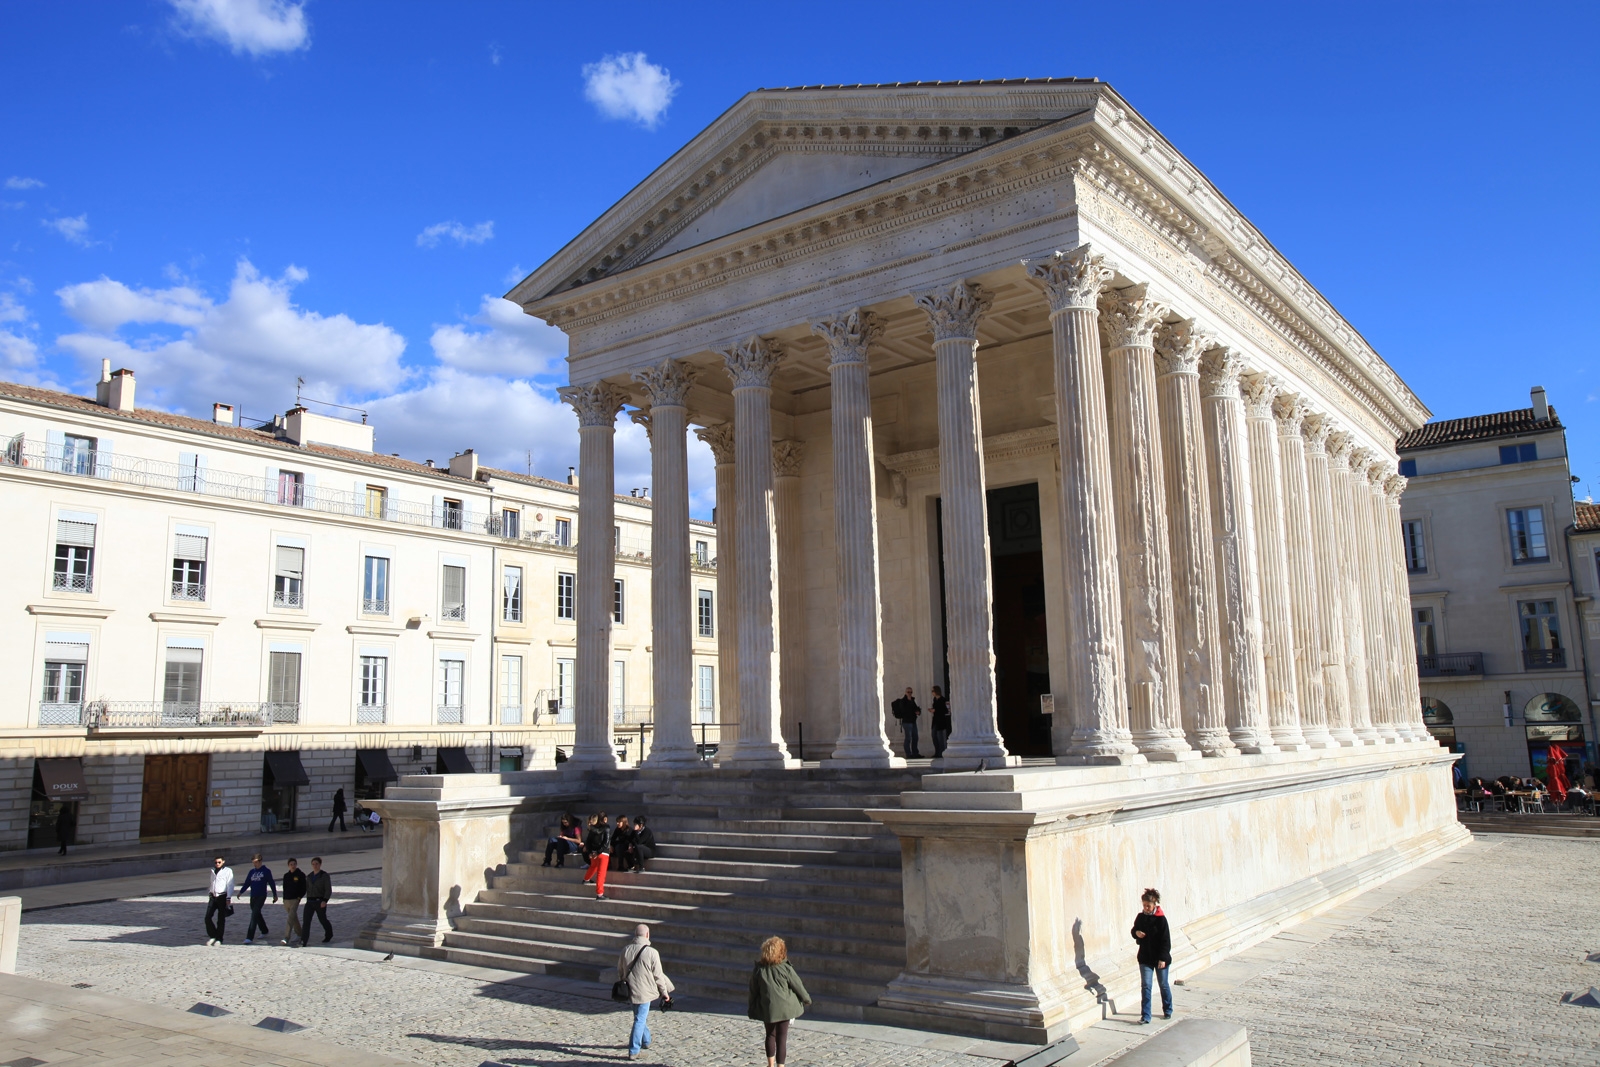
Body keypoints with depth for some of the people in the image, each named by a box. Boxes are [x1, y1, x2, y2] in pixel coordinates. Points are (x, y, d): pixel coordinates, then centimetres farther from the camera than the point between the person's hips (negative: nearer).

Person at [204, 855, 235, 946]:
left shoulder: (228, 871, -3)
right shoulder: (213, 871, 15)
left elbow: (230, 885, -7)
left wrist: (228, 898, -13)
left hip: (222, 897, -5)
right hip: (213, 897, 5)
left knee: (221, 919, 1)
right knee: (207, 917, -4)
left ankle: (219, 939, 9)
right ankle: (212, 936, 12)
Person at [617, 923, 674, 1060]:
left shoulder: (626, 949, -2)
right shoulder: (651, 952, -17)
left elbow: (619, 971, 9)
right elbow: (658, 975, -10)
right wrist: (664, 992, 2)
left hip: (630, 991, 6)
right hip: (644, 992, -6)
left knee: (642, 1017, 24)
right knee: (640, 1020, 2)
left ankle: (645, 1041, 40)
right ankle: (633, 1051, 2)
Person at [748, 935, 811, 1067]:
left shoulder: (758, 969, -5)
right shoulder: (786, 968, -13)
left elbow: (753, 990, 2)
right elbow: (798, 986, -4)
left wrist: (752, 1008, 14)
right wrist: (807, 999, 14)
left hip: (766, 1009, 3)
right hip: (783, 1008, -3)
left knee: (770, 1035, 21)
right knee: (781, 1037, 6)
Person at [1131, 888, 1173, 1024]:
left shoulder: (1160, 919, -13)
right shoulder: (1140, 917, 0)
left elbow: (1166, 940, -12)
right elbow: (1134, 931, 15)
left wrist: (1163, 958, -15)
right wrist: (1136, 933, -10)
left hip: (1160, 958, -3)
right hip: (1145, 958, 3)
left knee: (1164, 985, 13)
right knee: (1145, 986, -3)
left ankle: (1168, 1011, 32)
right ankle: (1145, 1016, -1)